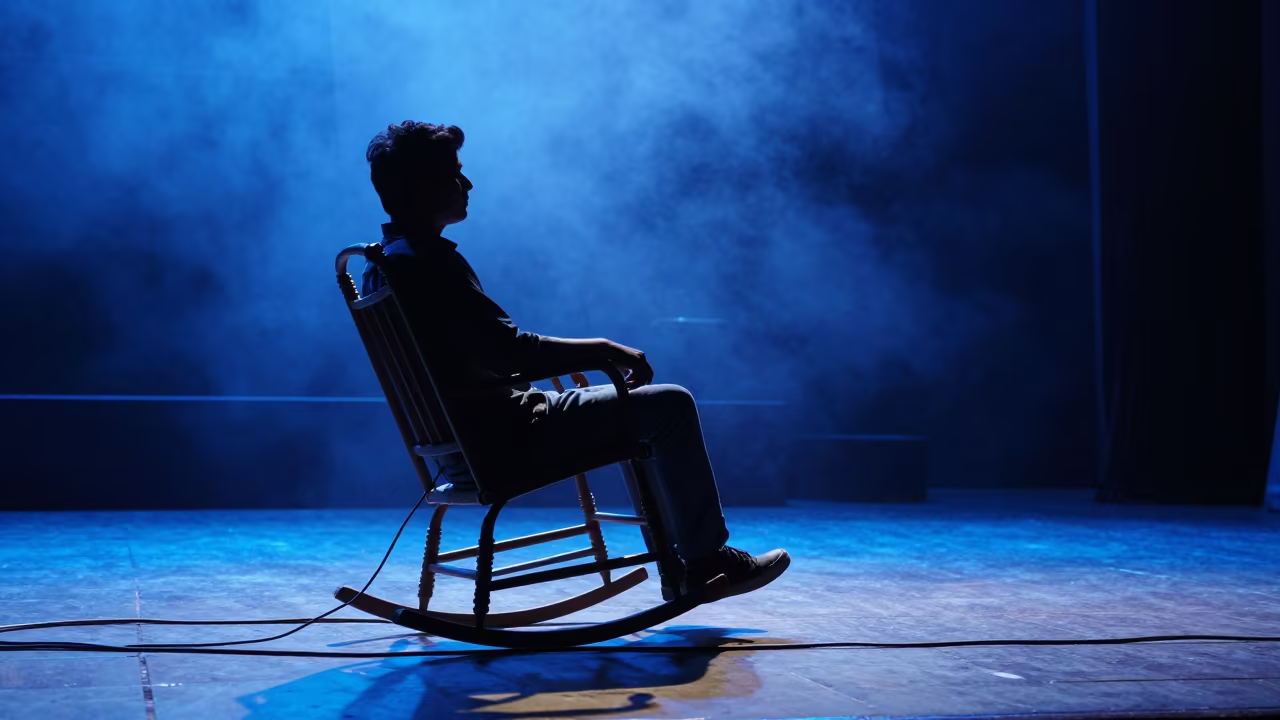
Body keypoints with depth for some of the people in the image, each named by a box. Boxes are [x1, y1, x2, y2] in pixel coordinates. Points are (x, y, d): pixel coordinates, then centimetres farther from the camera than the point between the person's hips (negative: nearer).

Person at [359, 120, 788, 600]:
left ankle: (676, 559, 23)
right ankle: (706, 559, 4)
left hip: (462, 446, 10)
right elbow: (511, 350, -27)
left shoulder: (380, 266, 10)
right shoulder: (427, 259, -21)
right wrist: (604, 349, -15)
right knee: (670, 404, -7)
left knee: (639, 406, 24)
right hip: (498, 440, -10)